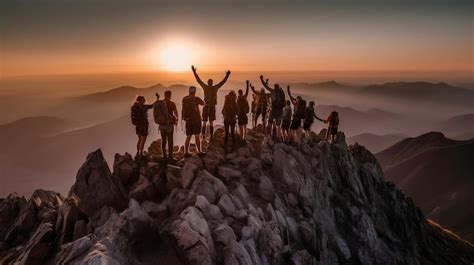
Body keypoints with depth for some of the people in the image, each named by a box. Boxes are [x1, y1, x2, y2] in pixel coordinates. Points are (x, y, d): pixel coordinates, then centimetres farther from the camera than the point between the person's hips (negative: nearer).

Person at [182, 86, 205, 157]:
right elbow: (203, 103, 12)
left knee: (188, 137, 10)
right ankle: (199, 152, 5)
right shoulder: (196, 99, -11)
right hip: (196, 120, -5)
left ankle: (186, 153, 10)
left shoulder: (184, 99, 3)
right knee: (197, 136, 0)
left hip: (188, 120, 5)